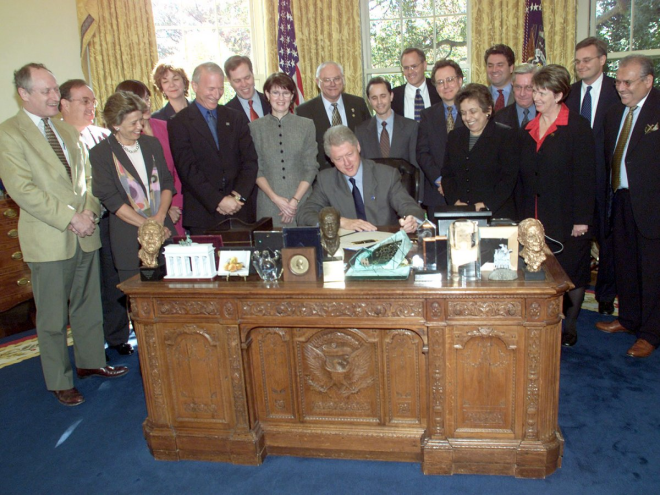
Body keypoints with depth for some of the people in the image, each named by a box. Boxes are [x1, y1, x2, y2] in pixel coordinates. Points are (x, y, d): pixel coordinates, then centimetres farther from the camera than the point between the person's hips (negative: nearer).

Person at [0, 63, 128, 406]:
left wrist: (88, 212, -4)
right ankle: (59, 381, 20)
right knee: (52, 317, 5)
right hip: (48, 240, -6)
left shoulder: (68, 131, 14)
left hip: (85, 235, 6)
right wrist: (71, 218, -18)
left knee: (88, 305, 16)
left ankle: (90, 361, 33)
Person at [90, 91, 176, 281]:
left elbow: (167, 182, 9)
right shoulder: (100, 153, -4)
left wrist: (160, 217, -7)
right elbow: (111, 200, -9)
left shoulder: (152, 144, 11)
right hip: (130, 241, -4)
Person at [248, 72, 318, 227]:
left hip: (302, 202, 0)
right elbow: (256, 169, 4)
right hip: (268, 205, 0)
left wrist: (295, 200, -8)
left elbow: (311, 168, 3)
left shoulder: (306, 125, 7)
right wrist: (275, 197, -10)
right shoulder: (255, 127, 7)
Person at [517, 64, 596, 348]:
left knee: (572, 271, 6)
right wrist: (523, 215, 7)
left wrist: (582, 218, -14)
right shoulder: (528, 131, 10)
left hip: (567, 217, -4)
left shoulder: (577, 127, -6)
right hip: (535, 217, 5)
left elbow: (585, 175, -10)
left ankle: (570, 325, 22)